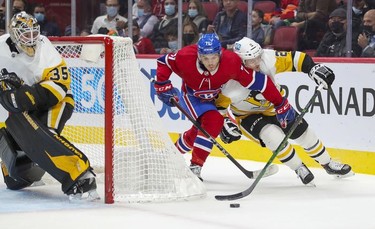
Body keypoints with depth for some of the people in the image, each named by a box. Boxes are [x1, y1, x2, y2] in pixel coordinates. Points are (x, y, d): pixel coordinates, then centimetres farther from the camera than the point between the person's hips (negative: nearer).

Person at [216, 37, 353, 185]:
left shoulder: (268, 59, -28)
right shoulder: (231, 83, -33)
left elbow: (293, 58, -18)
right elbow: (218, 105, -18)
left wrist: (312, 68, -32)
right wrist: (224, 124, -30)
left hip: (275, 105, 4)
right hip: (249, 115, -4)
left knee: (304, 133, 9)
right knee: (273, 136, -29)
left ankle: (328, 164, 32)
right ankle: (299, 169, -6)